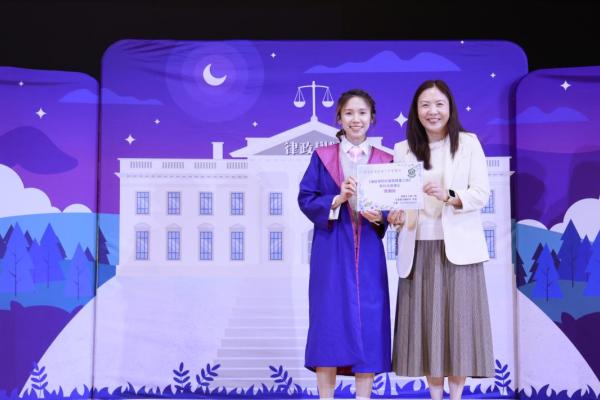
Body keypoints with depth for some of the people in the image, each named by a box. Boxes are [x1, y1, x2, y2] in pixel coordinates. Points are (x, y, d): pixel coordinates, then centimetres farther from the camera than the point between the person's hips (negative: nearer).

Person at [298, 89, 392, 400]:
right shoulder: (322, 157, 6)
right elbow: (305, 199, 0)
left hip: (368, 252, 2)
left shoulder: (384, 161, 9)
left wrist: (379, 217, -14)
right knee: (329, 320, -3)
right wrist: (337, 199, -15)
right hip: (331, 251, -1)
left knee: (368, 322, 0)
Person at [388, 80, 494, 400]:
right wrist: (395, 216, -17)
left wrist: (449, 196, -21)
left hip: (458, 246, -1)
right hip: (418, 248, 2)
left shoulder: (469, 143, 3)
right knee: (425, 321, 3)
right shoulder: (403, 150, 8)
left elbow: (482, 194, -4)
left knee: (458, 318, 0)